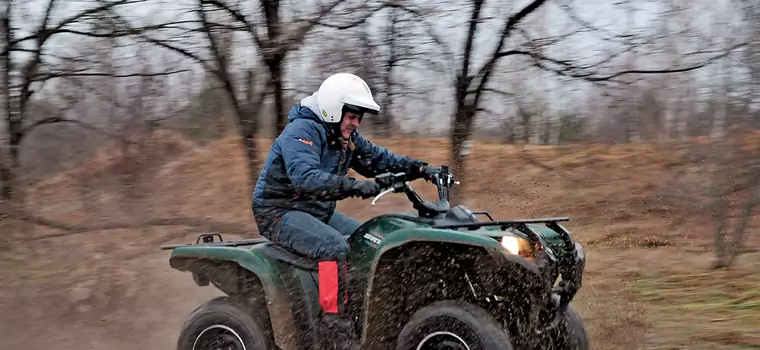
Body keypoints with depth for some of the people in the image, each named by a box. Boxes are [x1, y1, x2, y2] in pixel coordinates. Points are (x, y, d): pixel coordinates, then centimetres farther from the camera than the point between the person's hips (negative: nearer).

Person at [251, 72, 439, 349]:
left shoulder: (346, 139, 9)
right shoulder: (302, 131, -20)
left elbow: (381, 159, 12)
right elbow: (305, 178, -36)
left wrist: (423, 169, -3)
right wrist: (353, 186, -46)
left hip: (318, 212, 9)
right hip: (279, 213, -9)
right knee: (335, 246, -31)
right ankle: (336, 321, -29)